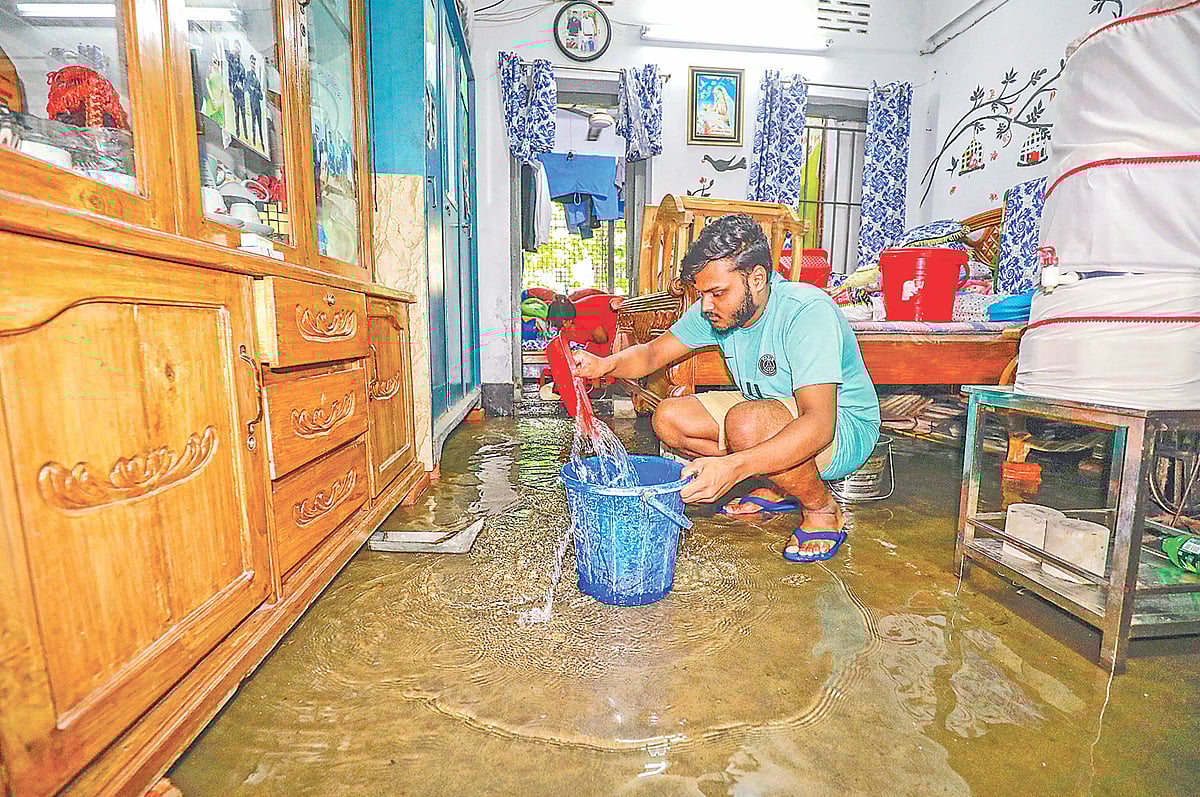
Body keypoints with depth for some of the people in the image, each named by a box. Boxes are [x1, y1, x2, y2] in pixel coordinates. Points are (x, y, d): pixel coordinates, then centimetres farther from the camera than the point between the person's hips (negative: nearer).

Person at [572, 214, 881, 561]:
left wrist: (734, 466, -53)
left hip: (843, 426, -7)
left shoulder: (809, 311, -30)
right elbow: (652, 353, 0)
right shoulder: (716, 309, -9)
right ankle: (780, 488, 6)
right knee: (668, 419, -8)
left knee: (746, 423, -38)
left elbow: (819, 424, -40)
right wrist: (606, 364, -22)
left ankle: (823, 509, -8)